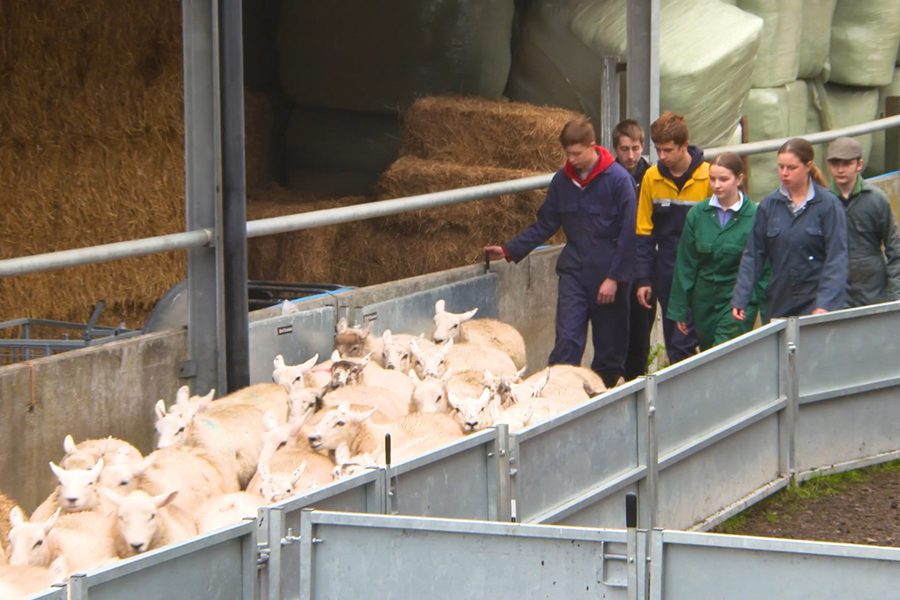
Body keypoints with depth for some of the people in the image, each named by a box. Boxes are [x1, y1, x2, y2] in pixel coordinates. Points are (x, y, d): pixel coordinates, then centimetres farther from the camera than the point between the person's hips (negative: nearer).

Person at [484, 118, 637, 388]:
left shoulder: (618, 180, -10)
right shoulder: (562, 180, 4)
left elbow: (627, 234, -9)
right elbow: (545, 225, 12)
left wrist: (615, 277, -12)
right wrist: (509, 250, 4)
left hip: (609, 274, -3)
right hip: (574, 271, 3)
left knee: (610, 342, 6)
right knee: (567, 338, -7)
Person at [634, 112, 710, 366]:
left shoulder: (708, 176, -9)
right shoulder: (651, 178, 3)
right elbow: (644, 233, 7)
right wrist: (643, 279, 2)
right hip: (666, 276, 4)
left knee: (681, 344, -12)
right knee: (673, 344, 9)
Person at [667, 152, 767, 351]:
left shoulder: (754, 216, -8)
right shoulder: (697, 214, 3)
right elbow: (685, 265, 7)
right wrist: (679, 310, 7)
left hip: (738, 300, -5)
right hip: (704, 301, 5)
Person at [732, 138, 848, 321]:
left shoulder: (828, 205, -5)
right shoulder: (769, 205, 6)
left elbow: (836, 259, -9)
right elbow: (753, 255, 9)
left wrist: (825, 305, -18)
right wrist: (740, 299, 2)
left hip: (814, 302, -4)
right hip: (778, 304, 4)